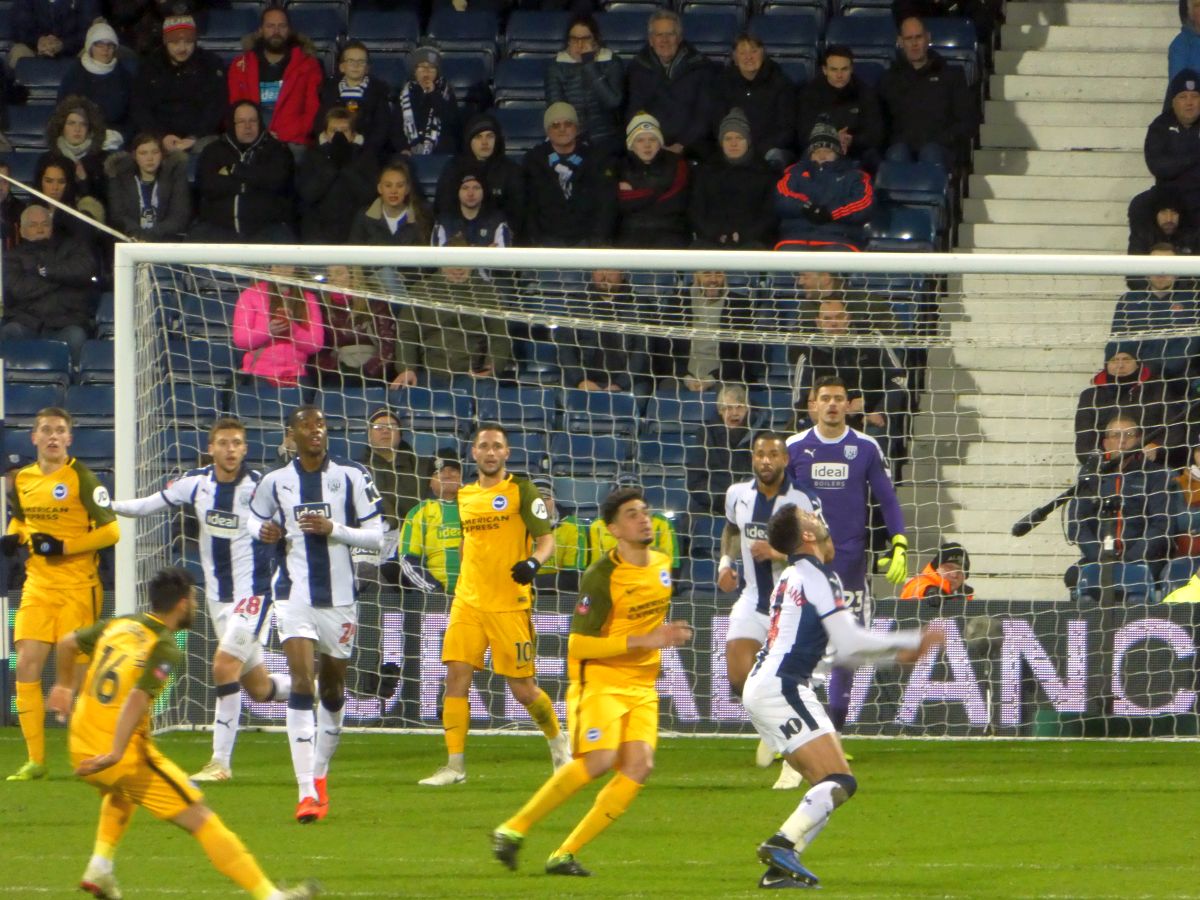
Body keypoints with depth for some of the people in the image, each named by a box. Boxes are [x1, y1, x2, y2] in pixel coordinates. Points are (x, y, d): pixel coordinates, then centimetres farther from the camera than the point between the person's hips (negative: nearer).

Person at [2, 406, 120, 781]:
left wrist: (63, 546, -18)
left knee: (73, 673, -1)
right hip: (37, 587, 5)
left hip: (77, 587, -5)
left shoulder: (81, 478, -8)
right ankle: (35, 760, -1)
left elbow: (111, 531, -10)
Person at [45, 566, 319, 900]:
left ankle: (100, 865, 24)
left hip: (80, 748, 7)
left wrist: (64, 683, 42)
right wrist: (115, 754, -33)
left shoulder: (118, 626, 9)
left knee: (120, 794, 41)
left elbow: (66, 643, 23)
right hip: (127, 754, -7)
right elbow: (137, 699, -27)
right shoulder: (166, 650, -12)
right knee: (200, 818, -2)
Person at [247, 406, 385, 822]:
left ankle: (320, 773, 34)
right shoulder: (275, 481, 2)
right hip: (294, 596, -1)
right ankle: (307, 791, -19)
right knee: (301, 683, -15)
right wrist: (264, 531, -4)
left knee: (333, 689, 12)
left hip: (339, 597, 1)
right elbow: (253, 519, 20)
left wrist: (334, 529, -17)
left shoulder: (351, 477, -2)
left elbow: (376, 537, -1)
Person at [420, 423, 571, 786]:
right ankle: (454, 765, -6)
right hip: (468, 602, 4)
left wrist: (533, 562, -27)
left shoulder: (521, 491, -3)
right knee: (457, 676, -9)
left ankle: (558, 742, 27)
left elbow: (546, 539, -7)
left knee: (523, 689, 0)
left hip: (510, 603, -4)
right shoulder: (465, 496, 14)